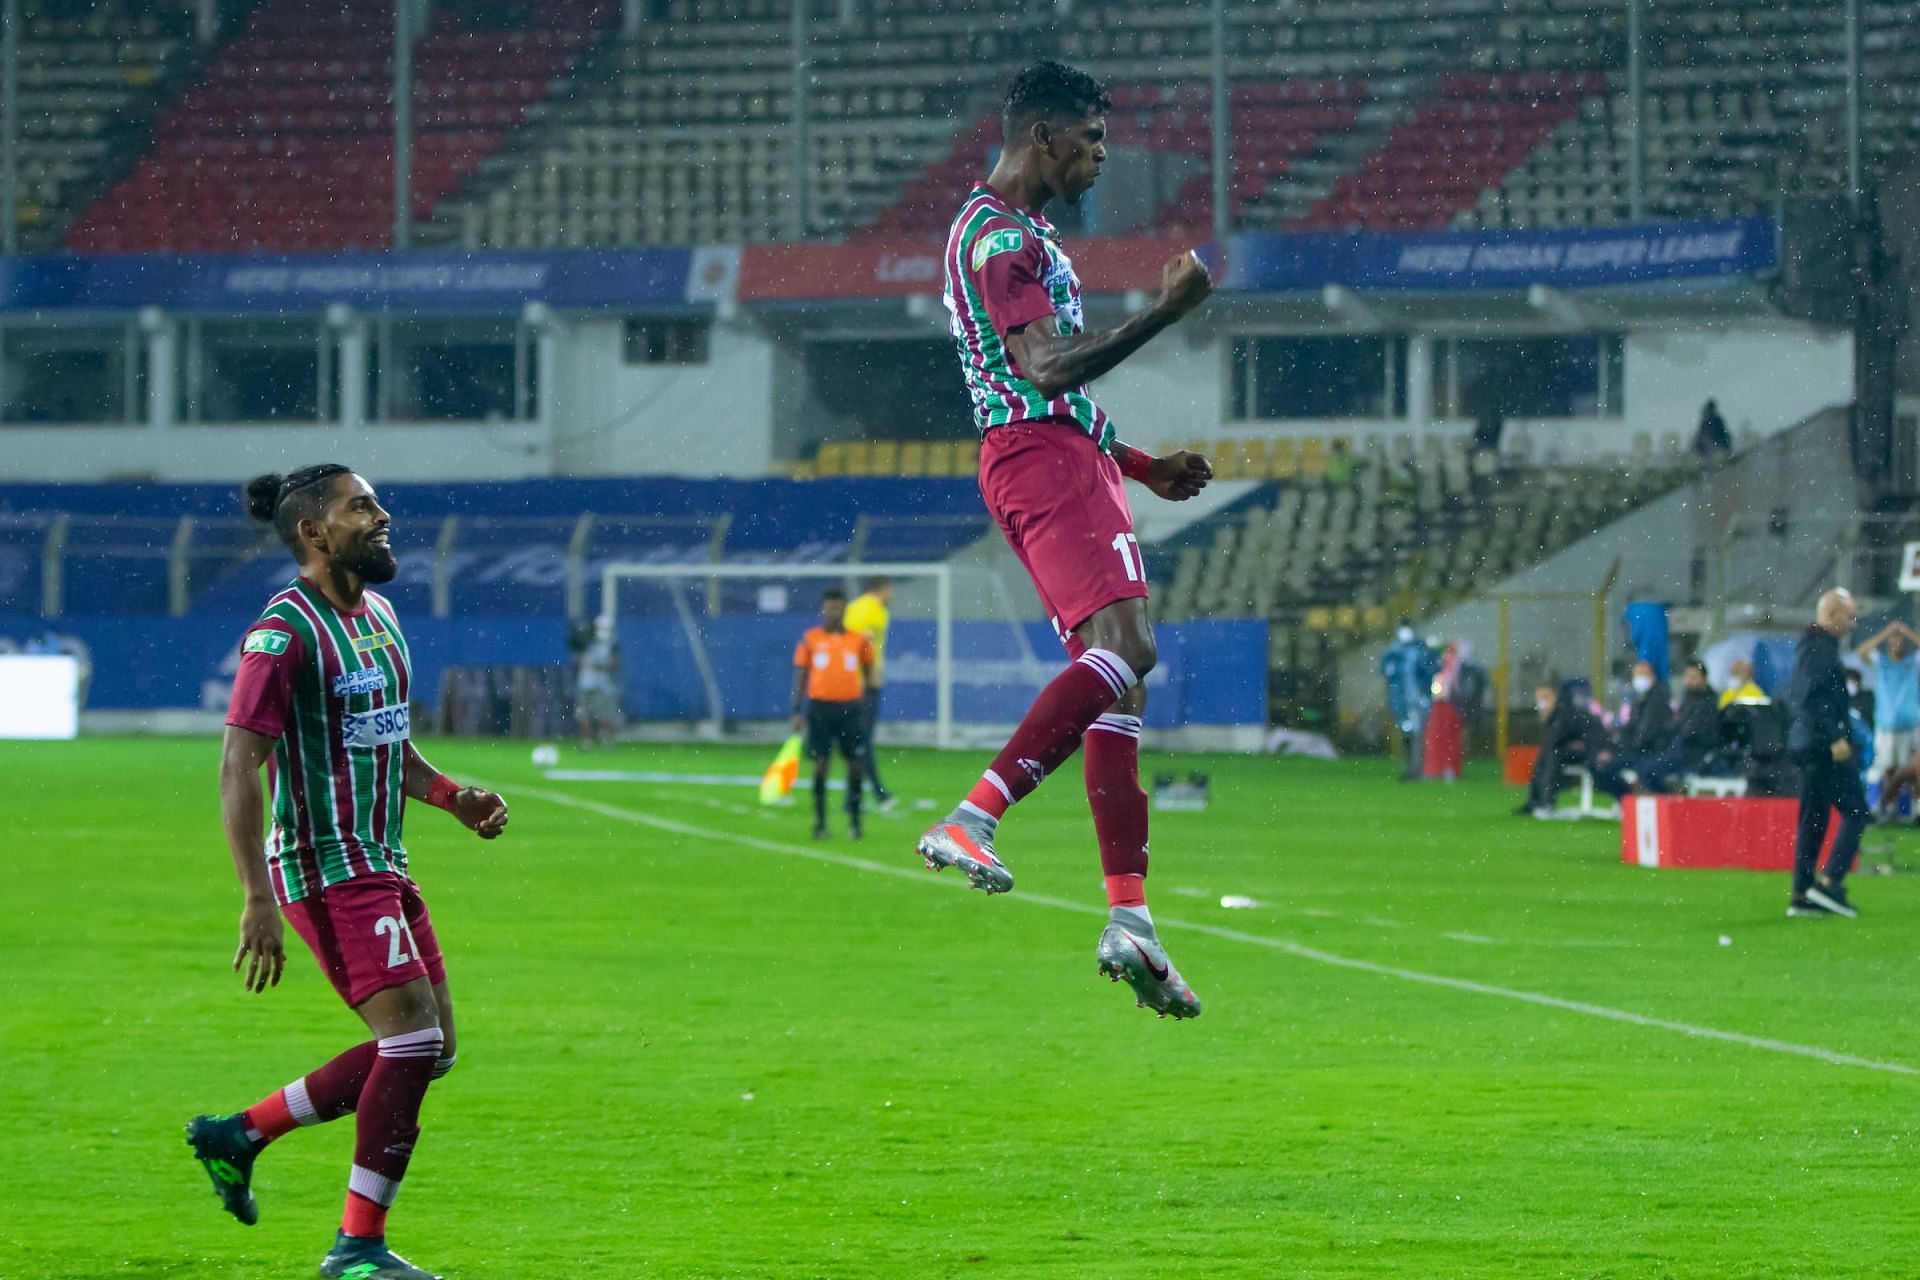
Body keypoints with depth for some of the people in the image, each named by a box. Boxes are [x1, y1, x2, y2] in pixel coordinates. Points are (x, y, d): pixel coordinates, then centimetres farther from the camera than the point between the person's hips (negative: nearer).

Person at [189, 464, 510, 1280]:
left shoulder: (378, 616, 13)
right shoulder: (285, 632, -15)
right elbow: (239, 767, -19)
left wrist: (450, 796, 9)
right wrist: (258, 901, -24)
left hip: (381, 865, 9)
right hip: (327, 868, -9)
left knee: (428, 1050, 9)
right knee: (414, 1038, -14)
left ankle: (240, 1135, 21)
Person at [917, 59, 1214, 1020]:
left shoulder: (1012, 233, 26)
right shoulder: (1001, 235, -8)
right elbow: (1050, 369, -20)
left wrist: (1143, 468, 30)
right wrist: (1164, 312, -15)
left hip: (1069, 460, 11)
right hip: (1042, 462, -11)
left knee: (1118, 668, 2)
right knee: (1124, 644, -25)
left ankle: (1129, 922, -4)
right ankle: (974, 818, -32)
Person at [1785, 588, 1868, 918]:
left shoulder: (1811, 645, 17)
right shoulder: (1821, 648, -14)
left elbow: (1794, 695, 24)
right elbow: (1814, 698, -23)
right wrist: (1835, 738, -23)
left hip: (1807, 743, 10)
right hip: (1824, 745, -10)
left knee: (1812, 819, 11)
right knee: (1855, 812, -7)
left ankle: (1802, 895, 10)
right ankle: (1829, 882, -13)